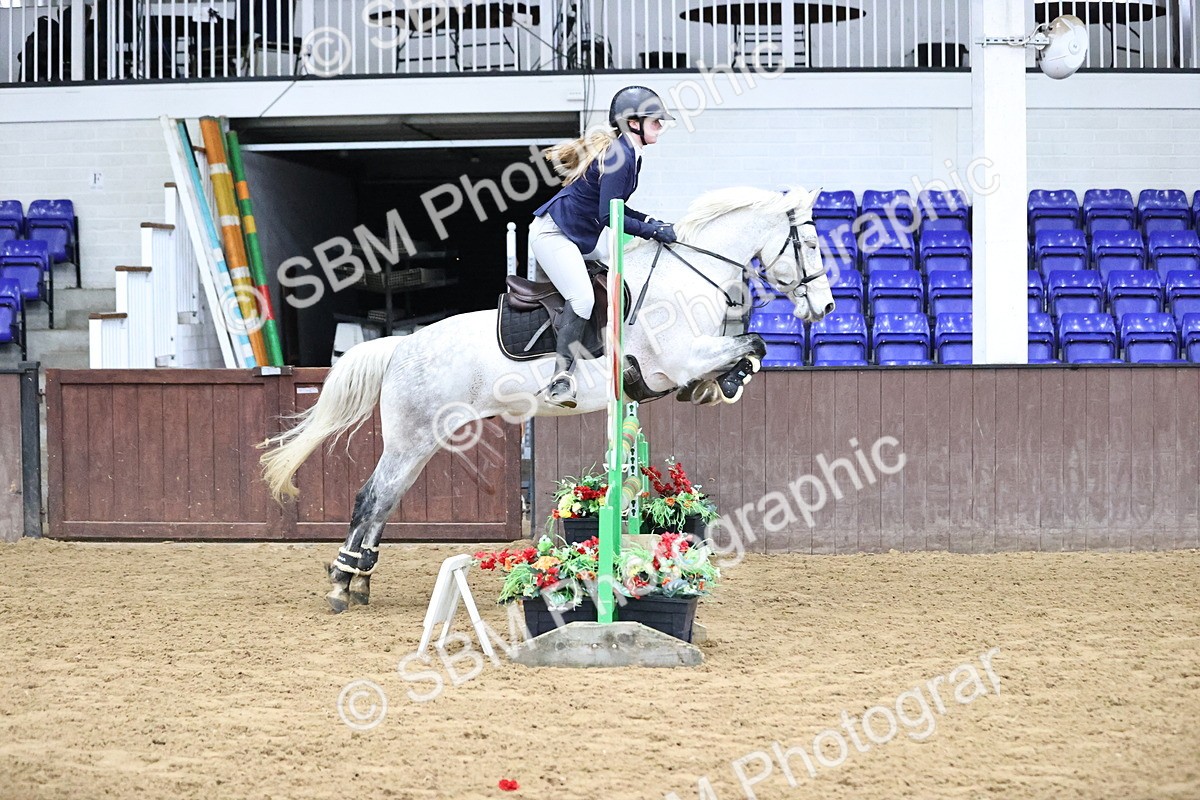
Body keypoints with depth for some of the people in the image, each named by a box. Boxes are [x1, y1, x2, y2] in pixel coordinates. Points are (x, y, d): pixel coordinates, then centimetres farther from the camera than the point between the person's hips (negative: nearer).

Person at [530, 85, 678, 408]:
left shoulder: (630, 155, 9)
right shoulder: (618, 156, -23)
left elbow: (613, 207, 17)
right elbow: (608, 216, -26)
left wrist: (650, 222, 5)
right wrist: (654, 231, -21)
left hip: (584, 236, 11)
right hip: (554, 233, -11)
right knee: (582, 298, -25)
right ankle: (561, 378, -27)